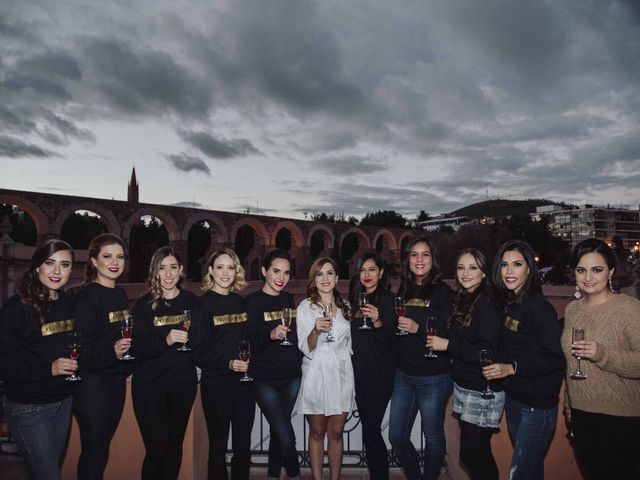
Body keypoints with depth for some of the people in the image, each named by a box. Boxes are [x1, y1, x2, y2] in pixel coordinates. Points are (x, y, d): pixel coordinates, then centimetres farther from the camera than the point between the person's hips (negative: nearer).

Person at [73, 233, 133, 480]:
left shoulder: (120, 294, 9)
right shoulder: (87, 296, -14)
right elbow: (80, 347, -20)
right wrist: (111, 352, -35)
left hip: (116, 380, 7)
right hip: (93, 383, -7)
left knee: (103, 447, 16)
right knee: (93, 450, 0)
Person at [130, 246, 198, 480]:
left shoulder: (191, 301, 3)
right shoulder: (144, 304, -4)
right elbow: (136, 349, -10)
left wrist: (192, 341, -7)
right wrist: (165, 340, -24)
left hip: (183, 382, 3)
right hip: (149, 384, -2)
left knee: (175, 443, 12)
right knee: (157, 447, -2)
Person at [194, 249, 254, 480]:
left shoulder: (241, 302, 8)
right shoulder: (203, 304, -6)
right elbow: (198, 351, -11)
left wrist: (249, 363, 0)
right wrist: (228, 363, -22)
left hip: (244, 380, 4)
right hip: (216, 382, -4)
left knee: (243, 443, 11)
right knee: (218, 444, 7)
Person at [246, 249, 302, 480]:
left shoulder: (288, 299, 8)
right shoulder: (253, 301, -8)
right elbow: (249, 343, -13)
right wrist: (271, 335, -29)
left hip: (291, 376, 5)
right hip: (265, 379, -5)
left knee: (278, 430, 13)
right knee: (287, 437, -7)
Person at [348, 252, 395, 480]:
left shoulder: (387, 298, -8)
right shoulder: (356, 298, 11)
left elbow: (389, 341, -15)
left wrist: (377, 322, -31)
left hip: (379, 374, -6)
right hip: (360, 373, 6)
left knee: (371, 431, -5)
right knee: (369, 429, 12)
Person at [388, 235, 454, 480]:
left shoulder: (444, 292, -9)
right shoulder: (403, 291, 8)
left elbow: (451, 335, -15)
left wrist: (418, 328, -25)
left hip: (433, 377, -5)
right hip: (403, 374, 5)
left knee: (433, 437, 12)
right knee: (397, 437, 12)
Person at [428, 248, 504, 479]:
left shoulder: (488, 305, -16)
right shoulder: (462, 301, 9)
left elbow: (488, 353, -22)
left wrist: (448, 345, -20)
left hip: (482, 393, -8)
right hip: (463, 387, 8)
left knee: (471, 454, 0)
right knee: (479, 453, 18)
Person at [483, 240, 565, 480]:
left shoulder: (539, 307, -19)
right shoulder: (509, 304, 4)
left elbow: (556, 359, -21)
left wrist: (512, 368, -26)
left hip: (538, 405, -7)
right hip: (513, 399, 7)